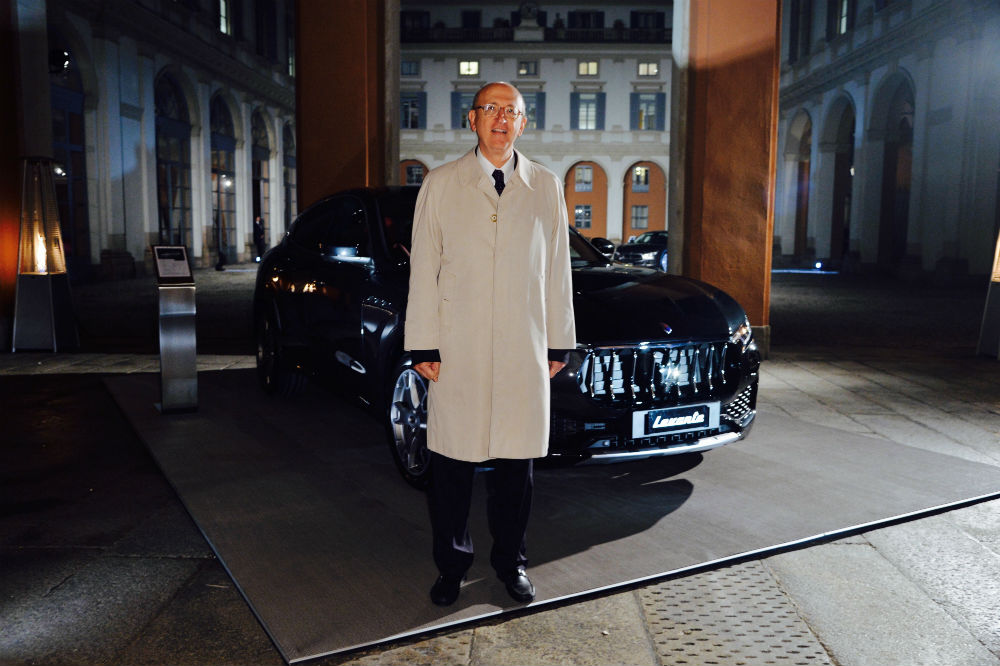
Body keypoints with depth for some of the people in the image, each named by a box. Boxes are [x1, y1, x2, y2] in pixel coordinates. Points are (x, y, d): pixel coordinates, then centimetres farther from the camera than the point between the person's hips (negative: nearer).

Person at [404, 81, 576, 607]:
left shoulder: (547, 187, 10)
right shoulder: (440, 185, 5)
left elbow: (557, 269, 11)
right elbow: (423, 271, 3)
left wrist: (559, 343, 8)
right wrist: (422, 346, -3)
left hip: (524, 351, 2)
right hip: (457, 351, -1)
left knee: (516, 463, 9)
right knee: (452, 464, 5)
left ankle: (510, 562, 27)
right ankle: (452, 565, 23)